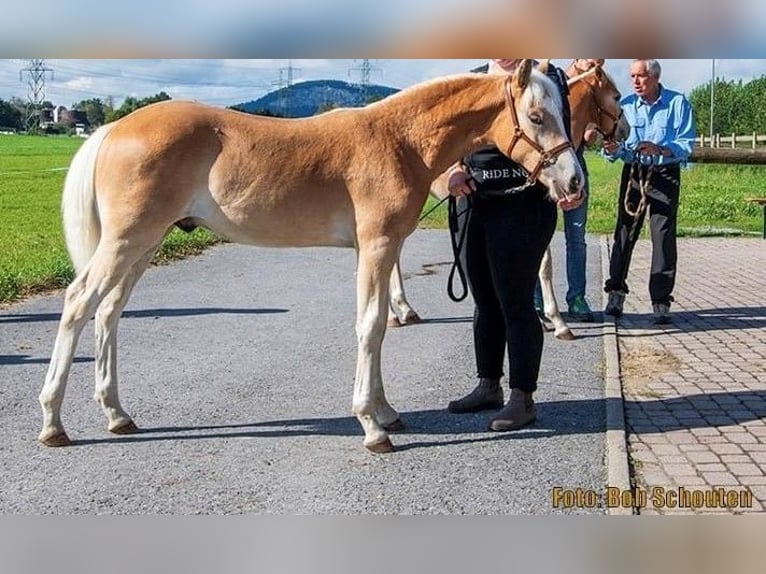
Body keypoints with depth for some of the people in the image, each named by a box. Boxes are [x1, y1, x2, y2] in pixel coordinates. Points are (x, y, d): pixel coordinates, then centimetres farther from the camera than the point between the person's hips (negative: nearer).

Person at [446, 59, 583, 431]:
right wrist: (457, 170, -5)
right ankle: (488, 387, 30)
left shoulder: (546, 77, -6)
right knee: (484, 301, 16)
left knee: (515, 304, -3)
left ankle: (523, 399, 9)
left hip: (523, 207, -7)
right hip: (476, 204, 7)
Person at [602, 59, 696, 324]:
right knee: (624, 233, 3)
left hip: (665, 175, -2)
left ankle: (661, 302, 1)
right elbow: (622, 150, 2)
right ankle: (616, 293, 12)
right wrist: (614, 149, -21)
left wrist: (660, 149, -27)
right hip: (633, 173, 2)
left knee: (663, 237, -4)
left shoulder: (678, 103, -6)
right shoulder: (626, 104, 1)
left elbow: (687, 145, -10)